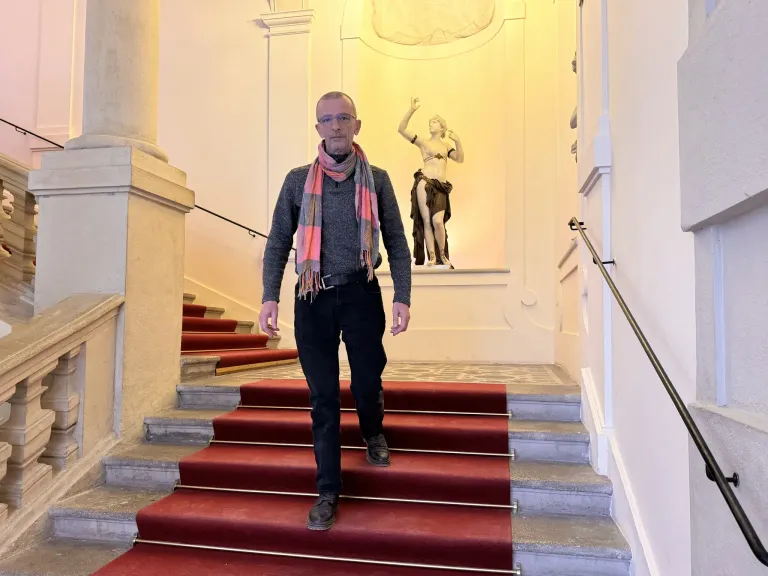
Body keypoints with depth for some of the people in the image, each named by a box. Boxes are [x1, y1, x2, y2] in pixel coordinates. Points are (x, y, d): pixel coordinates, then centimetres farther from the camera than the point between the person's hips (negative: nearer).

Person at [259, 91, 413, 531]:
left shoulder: (377, 179, 4)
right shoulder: (298, 180, 5)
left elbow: (397, 243, 3)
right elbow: (278, 243, 5)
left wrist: (403, 297, -6)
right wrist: (270, 297, -6)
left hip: (361, 294, 0)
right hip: (312, 298, 1)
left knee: (367, 383, 7)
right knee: (323, 397, 6)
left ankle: (374, 433, 44)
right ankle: (329, 491, 19)